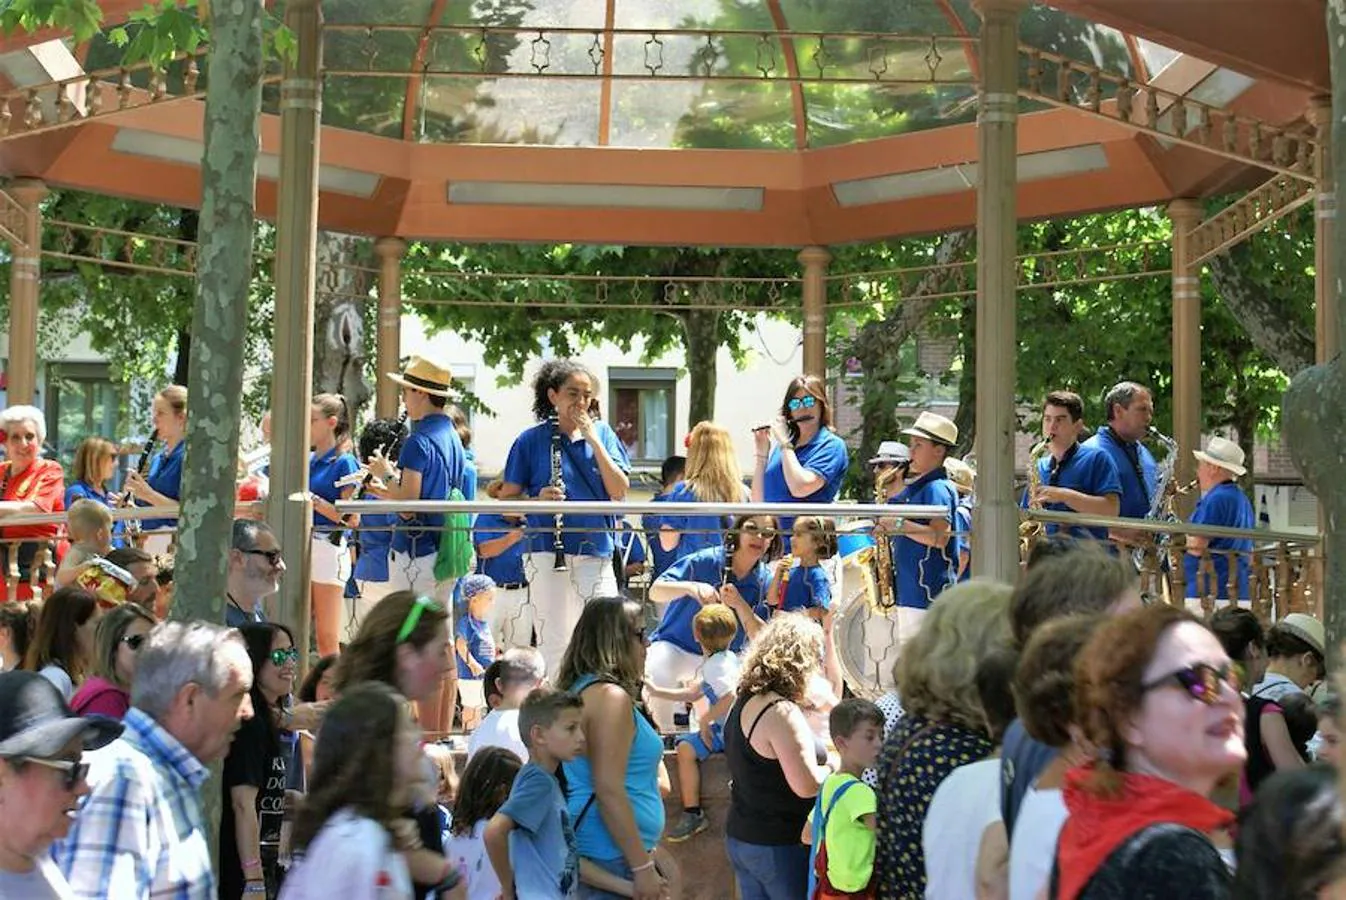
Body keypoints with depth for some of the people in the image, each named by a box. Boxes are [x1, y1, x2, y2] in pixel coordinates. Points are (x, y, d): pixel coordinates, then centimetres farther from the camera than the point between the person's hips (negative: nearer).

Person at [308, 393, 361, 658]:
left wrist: (314, 500, -17)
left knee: (327, 639, -3)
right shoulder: (307, 460, 14)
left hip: (328, 548, -7)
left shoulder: (344, 463, -5)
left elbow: (351, 519, -12)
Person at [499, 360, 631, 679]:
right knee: (553, 641, 4)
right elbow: (506, 500, 5)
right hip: (547, 553, -1)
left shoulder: (602, 434, 8)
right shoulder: (532, 441, 3)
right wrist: (538, 499, -15)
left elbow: (620, 492, -2)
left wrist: (593, 440, -7)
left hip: (595, 549, 1)